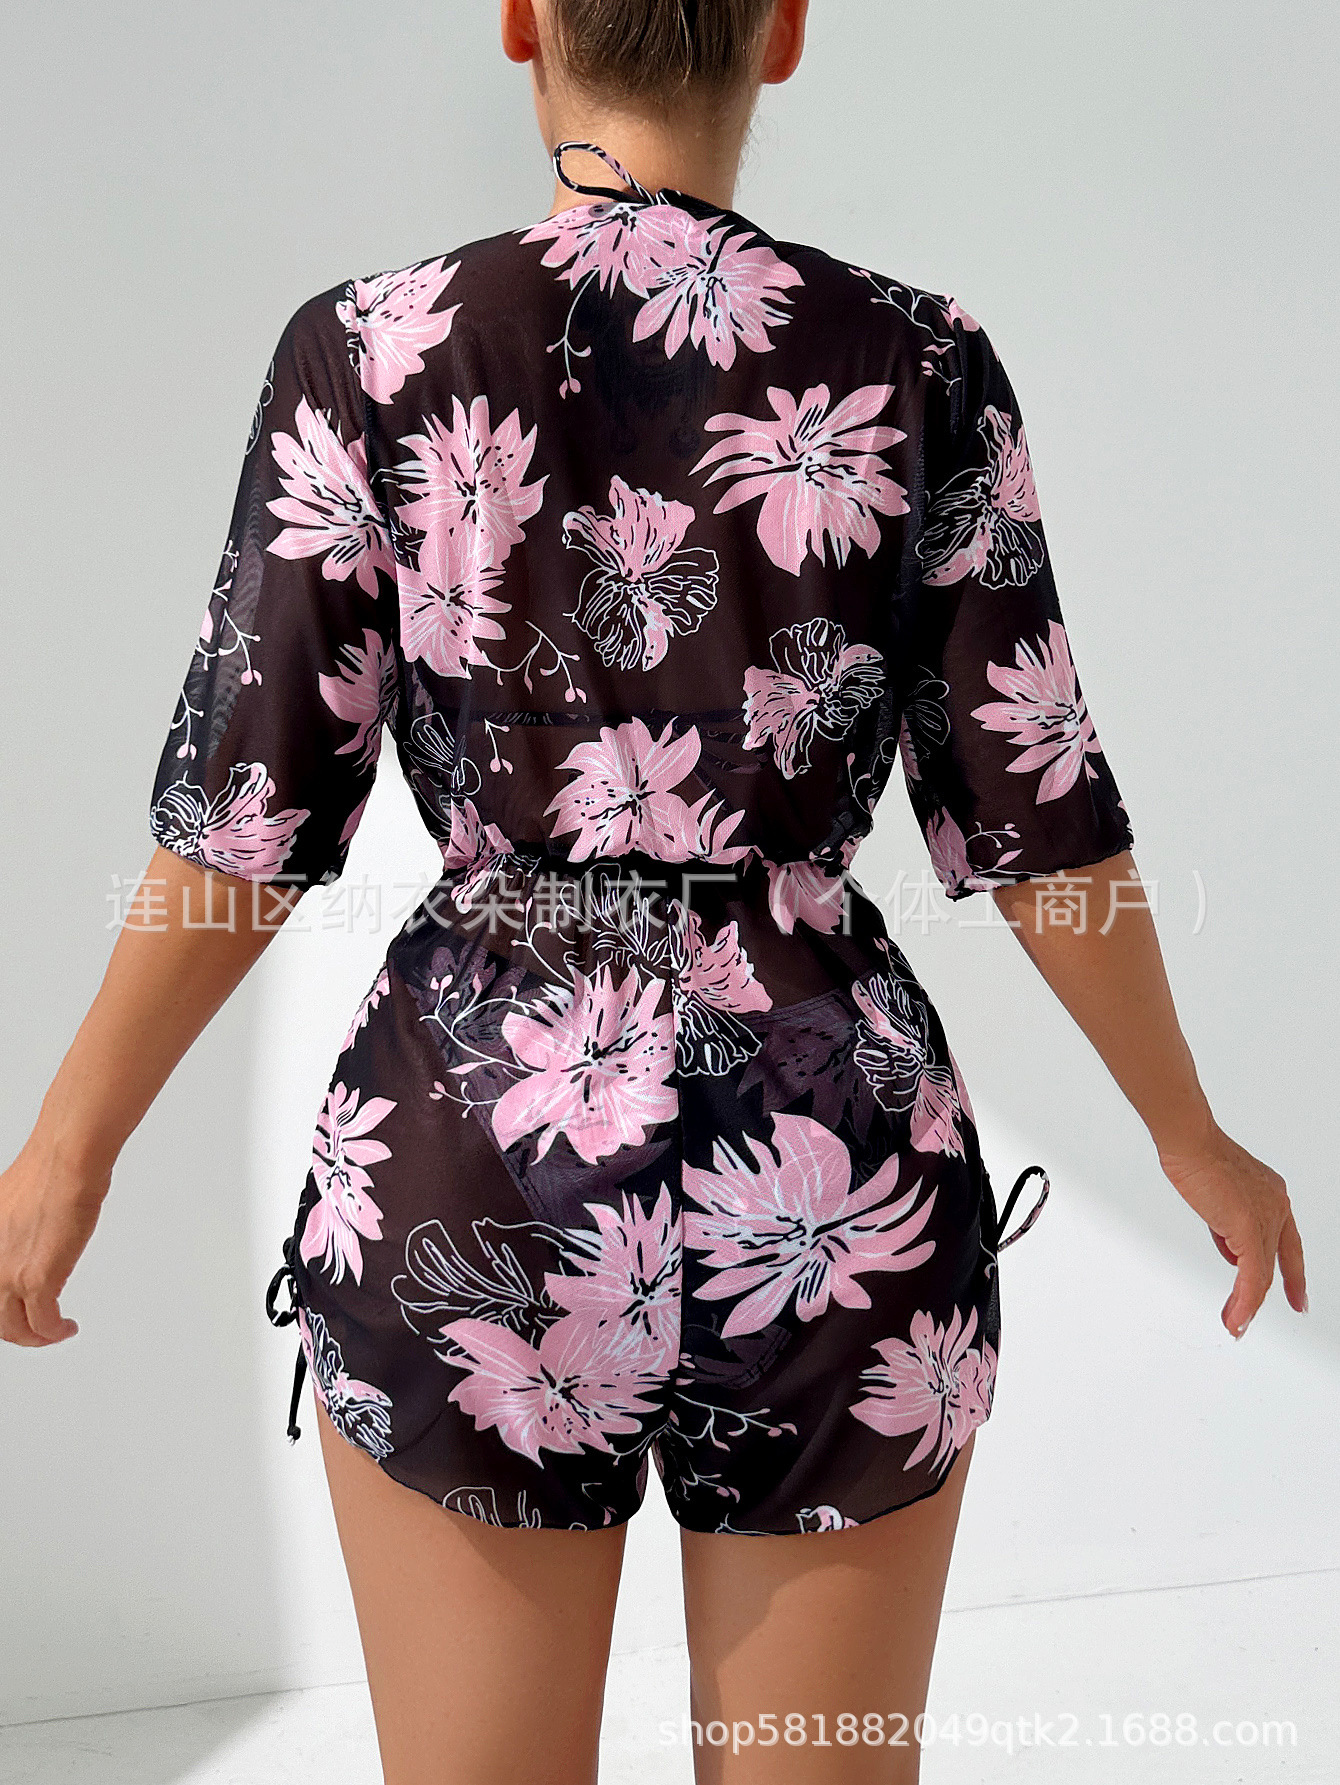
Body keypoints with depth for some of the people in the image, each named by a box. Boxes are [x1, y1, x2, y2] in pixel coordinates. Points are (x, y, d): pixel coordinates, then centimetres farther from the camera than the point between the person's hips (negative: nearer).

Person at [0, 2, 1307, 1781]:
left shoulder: (373, 353, -6)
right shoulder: (918, 366, -5)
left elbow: (249, 810, -6)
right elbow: (1035, 815, -3)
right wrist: (1193, 1134, 12)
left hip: (477, 1195, 0)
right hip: (832, 1200, 1)